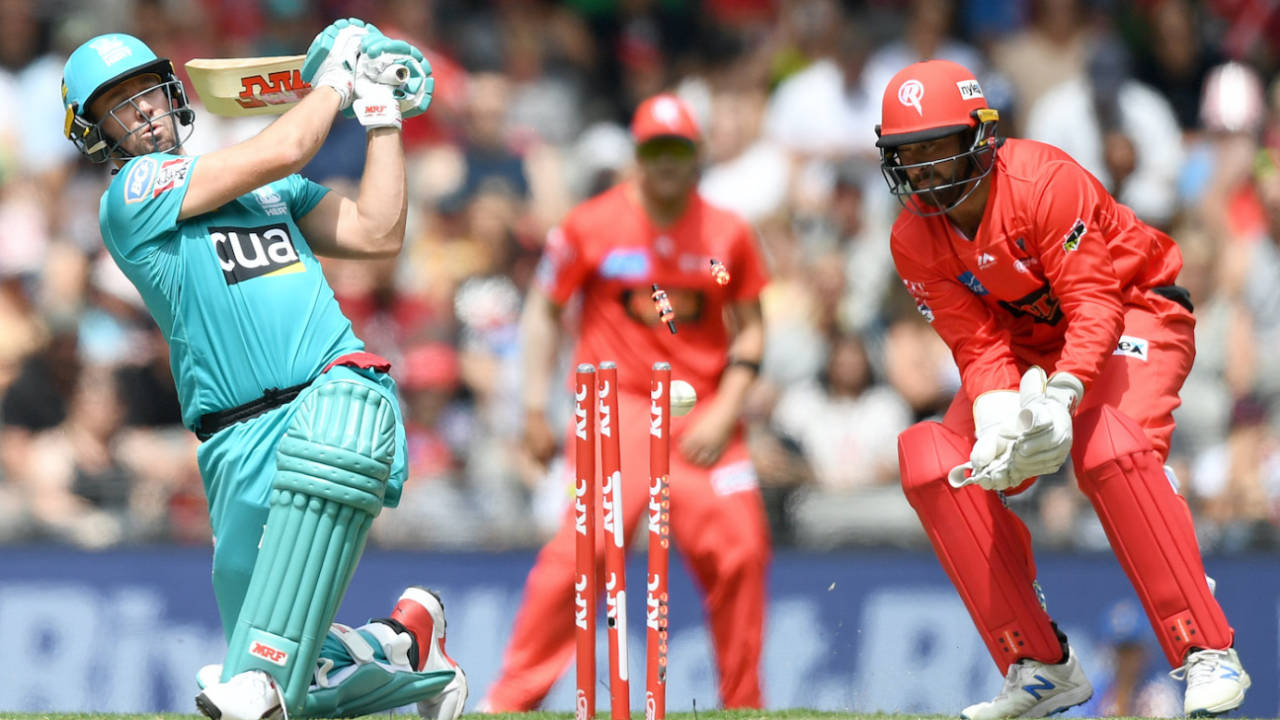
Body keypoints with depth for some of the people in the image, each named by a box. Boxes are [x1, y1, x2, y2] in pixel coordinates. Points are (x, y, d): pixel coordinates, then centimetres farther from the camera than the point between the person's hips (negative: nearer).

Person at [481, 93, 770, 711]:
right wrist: (534, 408, -1)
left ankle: (743, 706, 12)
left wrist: (724, 413, -4)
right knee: (583, 545, -19)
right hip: (617, 406, -3)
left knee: (740, 552, -4)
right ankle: (511, 698, -13)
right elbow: (543, 311, 5)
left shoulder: (728, 234, 4)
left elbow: (750, 331, 9)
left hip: (703, 417, 3)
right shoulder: (590, 226, -3)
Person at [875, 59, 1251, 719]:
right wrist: (998, 418, -34)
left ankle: (1208, 655, -27)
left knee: (1112, 453, -34)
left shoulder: (1043, 182, -27)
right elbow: (977, 343, -13)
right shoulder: (915, 240, -9)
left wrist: (1061, 395, -45)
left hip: (1133, 315, -6)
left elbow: (1095, 306, -30)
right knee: (932, 461, -13)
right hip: (1030, 348, 6)